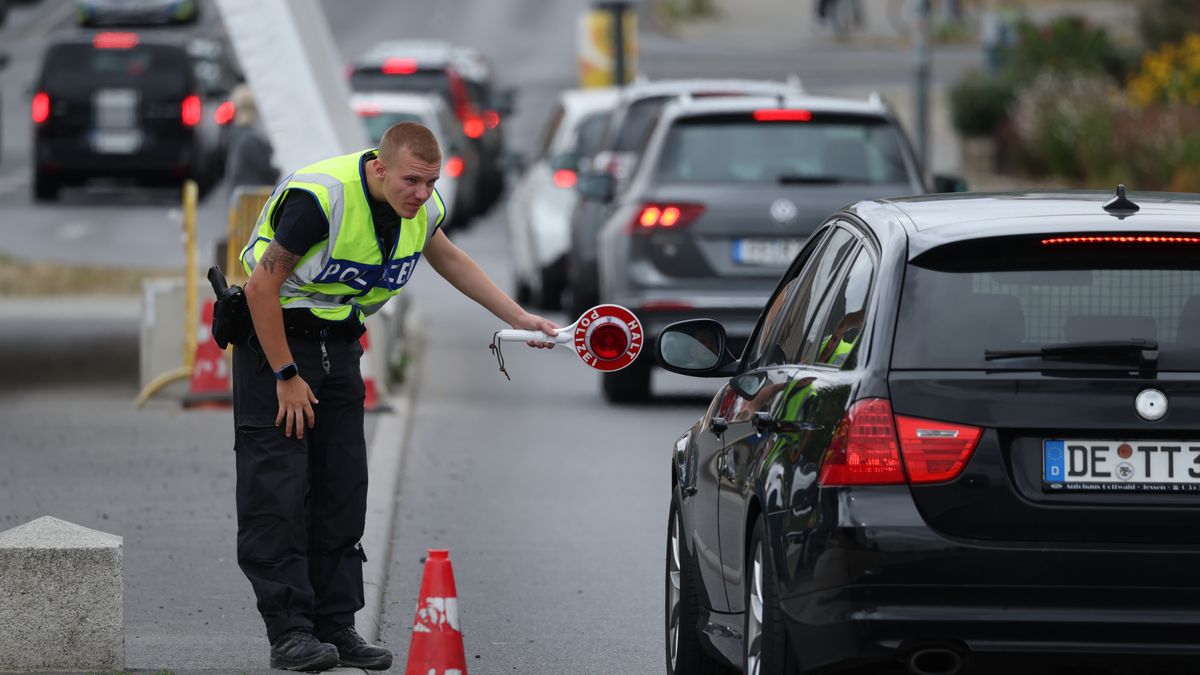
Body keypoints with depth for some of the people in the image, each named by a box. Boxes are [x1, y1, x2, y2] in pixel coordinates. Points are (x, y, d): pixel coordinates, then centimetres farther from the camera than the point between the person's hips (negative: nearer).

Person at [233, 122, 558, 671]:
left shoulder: (421, 207, -5)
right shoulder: (321, 197, -28)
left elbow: (449, 259, 18)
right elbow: (263, 285, -22)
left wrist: (517, 317, 15)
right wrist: (286, 376, -20)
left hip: (340, 342, 7)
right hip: (274, 337, -7)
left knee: (342, 487, 4)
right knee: (278, 488, -10)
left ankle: (336, 624, 9)